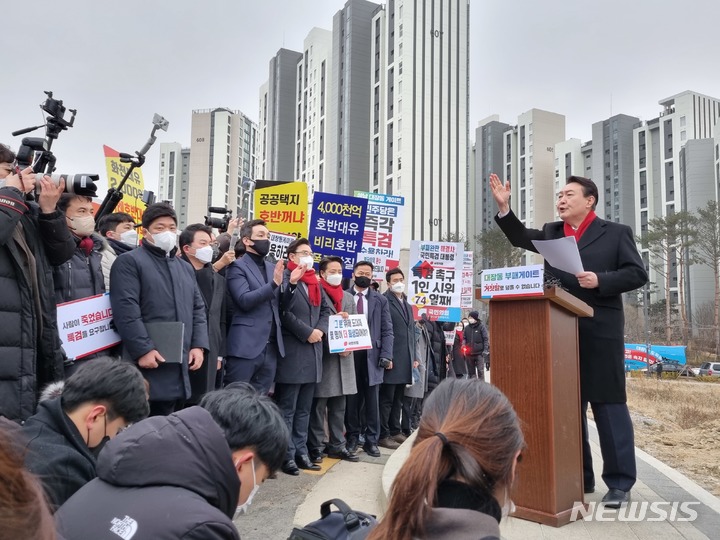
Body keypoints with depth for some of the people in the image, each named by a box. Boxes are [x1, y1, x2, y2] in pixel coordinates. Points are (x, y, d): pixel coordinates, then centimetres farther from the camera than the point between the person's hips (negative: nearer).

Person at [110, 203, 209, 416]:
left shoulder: (185, 267, 21)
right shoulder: (129, 262, -3)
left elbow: (198, 309, 18)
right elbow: (126, 310, -14)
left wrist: (198, 345, 5)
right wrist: (143, 349, -20)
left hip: (179, 366, 7)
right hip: (149, 361, -7)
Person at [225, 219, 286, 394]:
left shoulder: (274, 268, 17)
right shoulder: (238, 266, -3)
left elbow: (281, 305, 13)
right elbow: (245, 301, -15)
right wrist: (274, 283, -23)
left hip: (271, 348, 6)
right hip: (245, 347, -6)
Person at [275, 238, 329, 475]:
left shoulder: (314, 282, 17)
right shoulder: (285, 278, -7)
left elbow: (325, 309, 19)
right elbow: (283, 312, -17)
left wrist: (321, 330, 0)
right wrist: (307, 333, -15)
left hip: (312, 352, 8)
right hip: (291, 352, -8)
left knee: (304, 409, 14)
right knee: (287, 409, 1)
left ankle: (300, 452, 22)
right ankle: (286, 455, 9)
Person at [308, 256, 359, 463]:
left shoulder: (348, 297, 18)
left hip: (344, 357, 6)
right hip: (321, 355, -6)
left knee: (339, 406, 12)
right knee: (318, 405, 0)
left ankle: (337, 445, 20)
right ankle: (316, 447, 9)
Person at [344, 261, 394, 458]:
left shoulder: (381, 300, 10)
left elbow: (387, 330, 6)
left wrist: (386, 355, -5)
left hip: (372, 354, 1)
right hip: (348, 353, -1)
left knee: (372, 399, 4)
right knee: (351, 398, 5)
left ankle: (371, 440, 13)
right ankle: (352, 437, 16)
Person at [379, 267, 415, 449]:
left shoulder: (407, 305, 20)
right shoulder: (384, 301, -6)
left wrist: (414, 357, 16)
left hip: (405, 359, 8)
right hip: (391, 358, -8)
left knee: (398, 399, 15)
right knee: (386, 399, -2)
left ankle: (395, 431, 23)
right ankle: (383, 436, 5)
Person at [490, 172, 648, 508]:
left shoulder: (616, 232, 4)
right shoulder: (551, 232, 17)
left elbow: (637, 274, -2)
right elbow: (520, 237, 11)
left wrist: (600, 280, -16)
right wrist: (504, 206, 0)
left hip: (599, 331, -5)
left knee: (609, 403, -1)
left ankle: (620, 482, 9)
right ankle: (578, 478, 22)